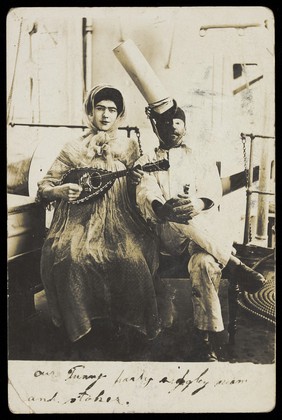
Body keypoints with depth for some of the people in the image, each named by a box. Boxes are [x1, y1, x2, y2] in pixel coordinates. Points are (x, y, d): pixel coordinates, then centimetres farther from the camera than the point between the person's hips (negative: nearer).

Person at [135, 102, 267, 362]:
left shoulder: (201, 160, 21)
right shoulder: (147, 162, 18)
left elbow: (213, 190, -1)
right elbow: (146, 194, -5)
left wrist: (200, 204, -29)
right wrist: (163, 208, -32)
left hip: (206, 230, 0)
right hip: (167, 234, 0)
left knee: (204, 261, -35)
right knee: (181, 220, -37)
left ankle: (206, 346, -31)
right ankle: (234, 265, -27)